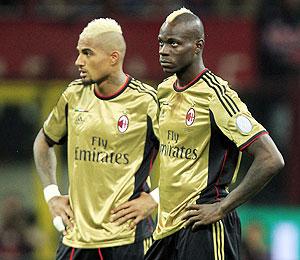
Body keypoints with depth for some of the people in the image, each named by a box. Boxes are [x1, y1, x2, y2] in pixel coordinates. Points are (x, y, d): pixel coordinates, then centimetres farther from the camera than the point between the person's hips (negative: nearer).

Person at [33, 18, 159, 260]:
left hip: (128, 236, -4)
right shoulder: (74, 95, 6)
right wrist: (52, 195, 14)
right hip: (77, 234, 4)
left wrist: (154, 199, -8)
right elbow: (44, 142, 23)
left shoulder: (146, 102, -9)